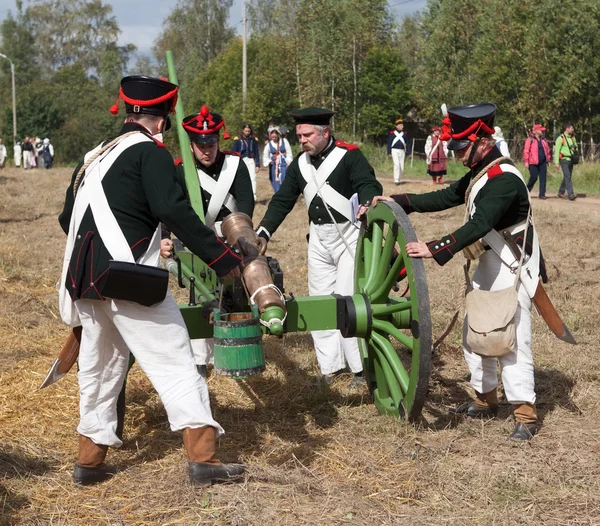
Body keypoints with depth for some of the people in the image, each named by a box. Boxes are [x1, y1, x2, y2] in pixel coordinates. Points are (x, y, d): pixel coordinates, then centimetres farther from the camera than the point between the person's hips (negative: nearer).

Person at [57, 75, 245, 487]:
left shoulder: (93, 157, 19)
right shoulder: (149, 152, -4)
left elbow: (67, 218, 25)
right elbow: (174, 211, -17)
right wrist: (224, 258, -16)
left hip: (85, 280, 8)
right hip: (129, 280, -8)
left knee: (99, 367, 19)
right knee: (174, 362, -5)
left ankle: (90, 460, 26)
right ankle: (203, 458, -9)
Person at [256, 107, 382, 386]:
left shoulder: (349, 155, -11)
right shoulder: (300, 163, 8)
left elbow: (370, 185, -24)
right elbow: (282, 201, 10)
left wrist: (366, 204, -46)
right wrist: (263, 232, 0)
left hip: (349, 235, -7)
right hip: (319, 239, 7)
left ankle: (362, 368, 1)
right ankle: (329, 367, 16)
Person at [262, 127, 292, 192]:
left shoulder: (284, 141, -1)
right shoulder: (269, 145, 1)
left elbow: (289, 153, 1)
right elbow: (265, 156, 5)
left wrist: (288, 162, -9)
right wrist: (269, 161, -13)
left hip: (284, 164, -2)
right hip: (274, 165, 2)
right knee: (276, 183, 3)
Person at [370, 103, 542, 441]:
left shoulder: (504, 179, -23)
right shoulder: (480, 173, 8)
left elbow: (478, 226, -33)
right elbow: (446, 198, 14)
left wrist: (433, 249, -38)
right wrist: (398, 201, 8)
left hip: (512, 269, -10)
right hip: (489, 264, 10)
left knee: (513, 340, -10)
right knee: (474, 334, 15)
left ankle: (526, 415, -5)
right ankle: (486, 400, 28)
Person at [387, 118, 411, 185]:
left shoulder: (404, 134, 12)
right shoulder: (392, 133, 1)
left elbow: (407, 144, 14)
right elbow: (389, 143, 1)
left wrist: (408, 153, 8)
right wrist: (389, 152, -5)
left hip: (402, 151, 4)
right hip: (395, 151, -4)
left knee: (402, 166, 3)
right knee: (397, 164, -19)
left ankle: (398, 180, 16)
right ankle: (396, 180, -19)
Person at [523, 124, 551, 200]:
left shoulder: (543, 140, 15)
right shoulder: (530, 140, -3)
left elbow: (547, 150, 21)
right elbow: (526, 151, -7)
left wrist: (548, 160, 16)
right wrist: (526, 161, -11)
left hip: (542, 162, 6)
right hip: (533, 163, -6)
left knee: (543, 178, 0)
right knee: (533, 178, -6)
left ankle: (542, 194, 4)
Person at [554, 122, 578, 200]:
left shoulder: (573, 138, 13)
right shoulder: (560, 138, -9)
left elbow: (576, 147, 27)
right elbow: (557, 150, -10)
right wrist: (556, 162, -15)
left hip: (571, 160, 7)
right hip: (564, 159, -7)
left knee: (567, 177, 12)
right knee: (567, 177, -15)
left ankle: (561, 192, 27)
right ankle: (571, 194, -21)